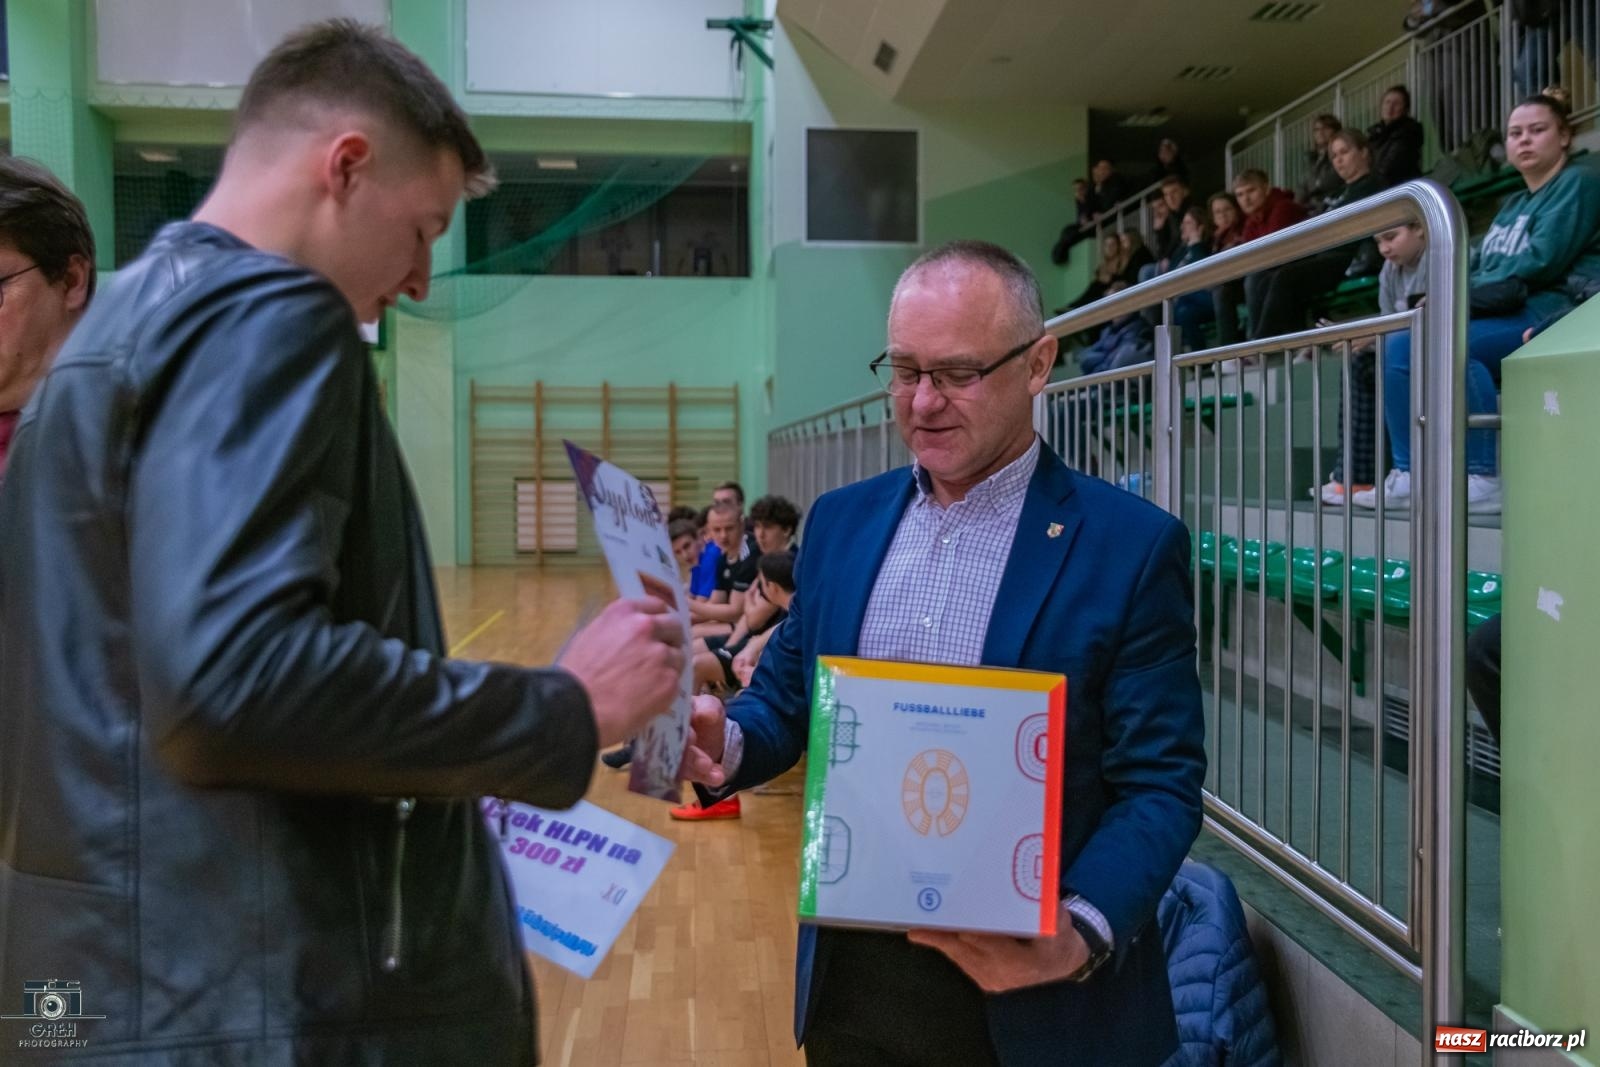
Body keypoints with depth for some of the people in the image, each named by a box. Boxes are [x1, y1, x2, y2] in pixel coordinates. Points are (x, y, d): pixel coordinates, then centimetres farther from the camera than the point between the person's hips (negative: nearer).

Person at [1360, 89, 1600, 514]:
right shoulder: (1512, 204, 25)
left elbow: (1539, 264, -14)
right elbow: (1479, 269, 14)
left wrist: (1465, 294, -14)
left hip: (1551, 312, -8)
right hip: (1505, 314, 8)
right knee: (1398, 346, -12)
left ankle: (1484, 480, -33)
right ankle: (1409, 475, -14)